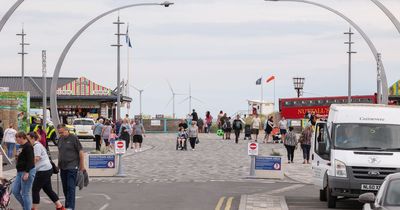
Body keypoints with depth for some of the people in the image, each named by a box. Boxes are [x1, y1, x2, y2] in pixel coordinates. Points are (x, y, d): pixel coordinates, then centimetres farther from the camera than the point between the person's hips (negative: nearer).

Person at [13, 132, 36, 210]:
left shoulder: (28, 146, -15)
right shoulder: (21, 146, 15)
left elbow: (30, 160, -21)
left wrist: (27, 173, -24)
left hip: (27, 172, -10)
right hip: (20, 172, 10)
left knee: (25, 193, -6)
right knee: (15, 191, 10)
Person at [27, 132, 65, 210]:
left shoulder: (36, 146, -13)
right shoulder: (38, 145, 19)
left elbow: (36, 158, -20)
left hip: (43, 170, -10)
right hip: (48, 169, 10)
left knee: (35, 189, -3)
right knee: (48, 190, 13)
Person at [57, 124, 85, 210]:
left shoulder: (74, 138, -8)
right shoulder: (60, 139, 11)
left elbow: (81, 152, -7)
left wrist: (82, 165, -8)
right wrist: (59, 164, 19)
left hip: (72, 167, -7)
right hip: (63, 167, 7)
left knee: (71, 187, -10)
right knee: (65, 187, 10)